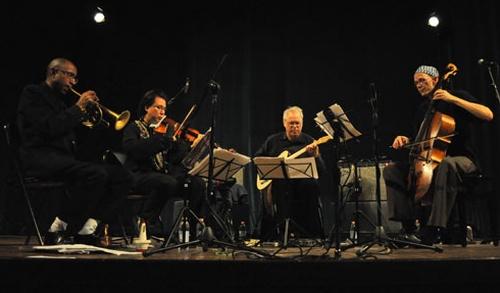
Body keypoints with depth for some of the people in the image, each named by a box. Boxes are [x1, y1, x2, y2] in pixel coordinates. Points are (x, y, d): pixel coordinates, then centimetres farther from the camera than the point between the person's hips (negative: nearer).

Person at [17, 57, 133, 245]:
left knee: (121, 176, -9)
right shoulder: (33, 93, 2)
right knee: (97, 173, -32)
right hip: (40, 157, -8)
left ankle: (87, 229, -14)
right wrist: (79, 107, -9)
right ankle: (58, 229, -20)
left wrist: (87, 110, 7)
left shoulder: (63, 99, 25)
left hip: (65, 157, 8)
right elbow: (49, 128, -15)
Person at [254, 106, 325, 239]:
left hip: (303, 183, -1)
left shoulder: (309, 142, 6)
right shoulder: (273, 140, 13)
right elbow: (256, 158, 24)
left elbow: (322, 170, -3)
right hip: (278, 183, 1)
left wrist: (316, 156, -24)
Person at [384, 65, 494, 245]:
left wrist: (453, 99, -19)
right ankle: (408, 227, -19)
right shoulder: (422, 109, 16)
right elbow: (420, 141, 22)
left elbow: (488, 115, -16)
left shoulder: (457, 96, 0)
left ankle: (433, 229, -42)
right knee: (391, 171, -10)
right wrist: (406, 140, -1)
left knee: (445, 165, -42)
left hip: (462, 159, -6)